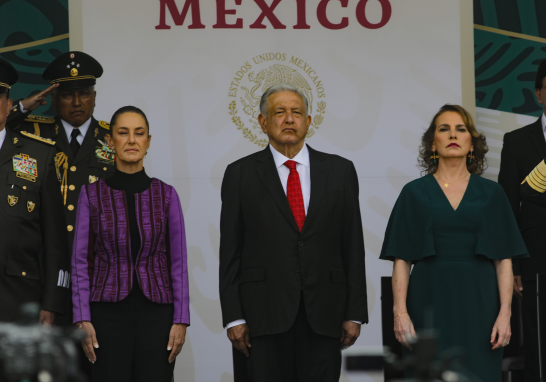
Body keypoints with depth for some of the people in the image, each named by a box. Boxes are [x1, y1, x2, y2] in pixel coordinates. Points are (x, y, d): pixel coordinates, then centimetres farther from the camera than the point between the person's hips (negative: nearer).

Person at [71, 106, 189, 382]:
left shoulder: (165, 195, 5)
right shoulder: (92, 194, 3)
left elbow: (178, 262, 5)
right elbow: (80, 261, 2)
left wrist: (181, 319, -3)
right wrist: (82, 320, -6)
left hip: (156, 313, 1)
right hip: (108, 311, -1)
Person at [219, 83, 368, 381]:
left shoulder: (339, 171, 9)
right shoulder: (240, 174, 6)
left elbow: (353, 246, 8)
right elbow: (230, 252, 3)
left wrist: (355, 313, 3)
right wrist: (234, 317, -3)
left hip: (323, 315, 1)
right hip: (265, 313, -1)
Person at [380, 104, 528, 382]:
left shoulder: (491, 193, 7)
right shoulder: (414, 193, 6)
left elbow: (504, 260, 3)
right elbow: (401, 260, 2)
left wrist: (505, 313, -7)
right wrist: (400, 311, -9)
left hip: (478, 304, 1)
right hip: (430, 304, -1)